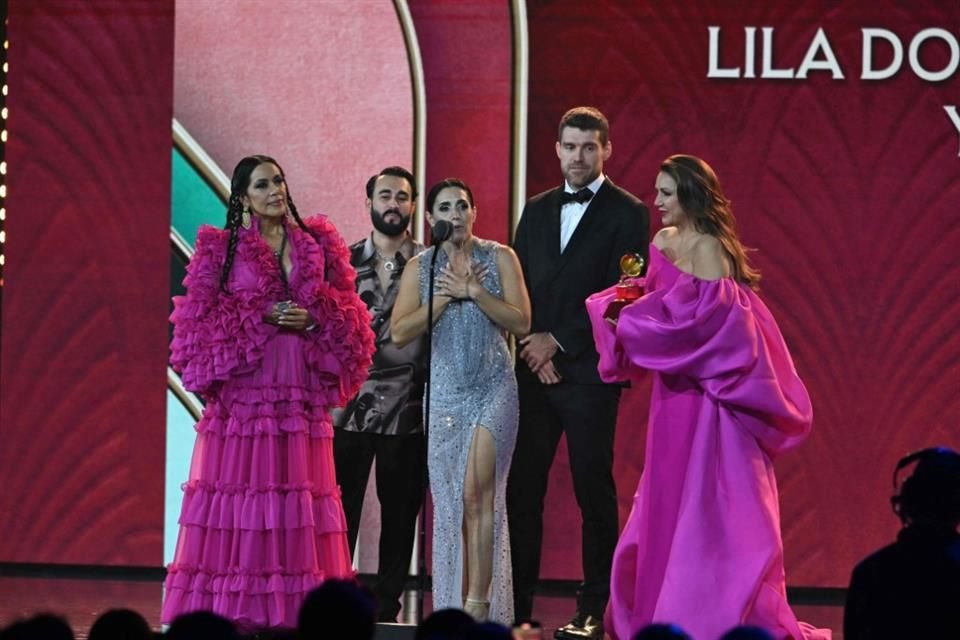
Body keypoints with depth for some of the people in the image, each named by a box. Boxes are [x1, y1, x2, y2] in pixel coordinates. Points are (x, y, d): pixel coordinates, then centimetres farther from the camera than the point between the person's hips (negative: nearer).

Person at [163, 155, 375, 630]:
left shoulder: (318, 244, 12)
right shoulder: (220, 248, 5)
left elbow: (347, 311, 11)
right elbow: (198, 318, -1)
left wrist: (313, 319, -8)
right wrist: (261, 317, -10)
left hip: (300, 390, 3)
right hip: (243, 385, -3)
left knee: (299, 491, -1)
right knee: (238, 485, -7)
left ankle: (294, 611, -1)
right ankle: (226, 612, -6)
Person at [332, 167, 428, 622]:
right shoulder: (344, 261, 8)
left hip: (408, 411, -1)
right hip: (350, 408, 1)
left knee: (400, 513, 4)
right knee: (340, 510, -1)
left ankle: (386, 609, 11)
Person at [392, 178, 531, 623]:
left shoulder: (499, 258, 2)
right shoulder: (420, 267, 6)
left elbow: (521, 322, -6)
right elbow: (400, 332, -3)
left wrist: (474, 291, -14)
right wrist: (445, 296, -11)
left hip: (493, 387, -3)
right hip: (445, 391, 3)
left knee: (476, 493, -16)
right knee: (450, 500, 2)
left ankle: (479, 604, -16)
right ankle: (453, 606, 8)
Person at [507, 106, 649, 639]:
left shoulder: (627, 214, -1)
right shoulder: (537, 211, 16)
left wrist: (559, 342, -10)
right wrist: (534, 348, -3)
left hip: (588, 372, -5)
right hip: (535, 370, 5)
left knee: (594, 491, -2)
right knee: (522, 490, 1)